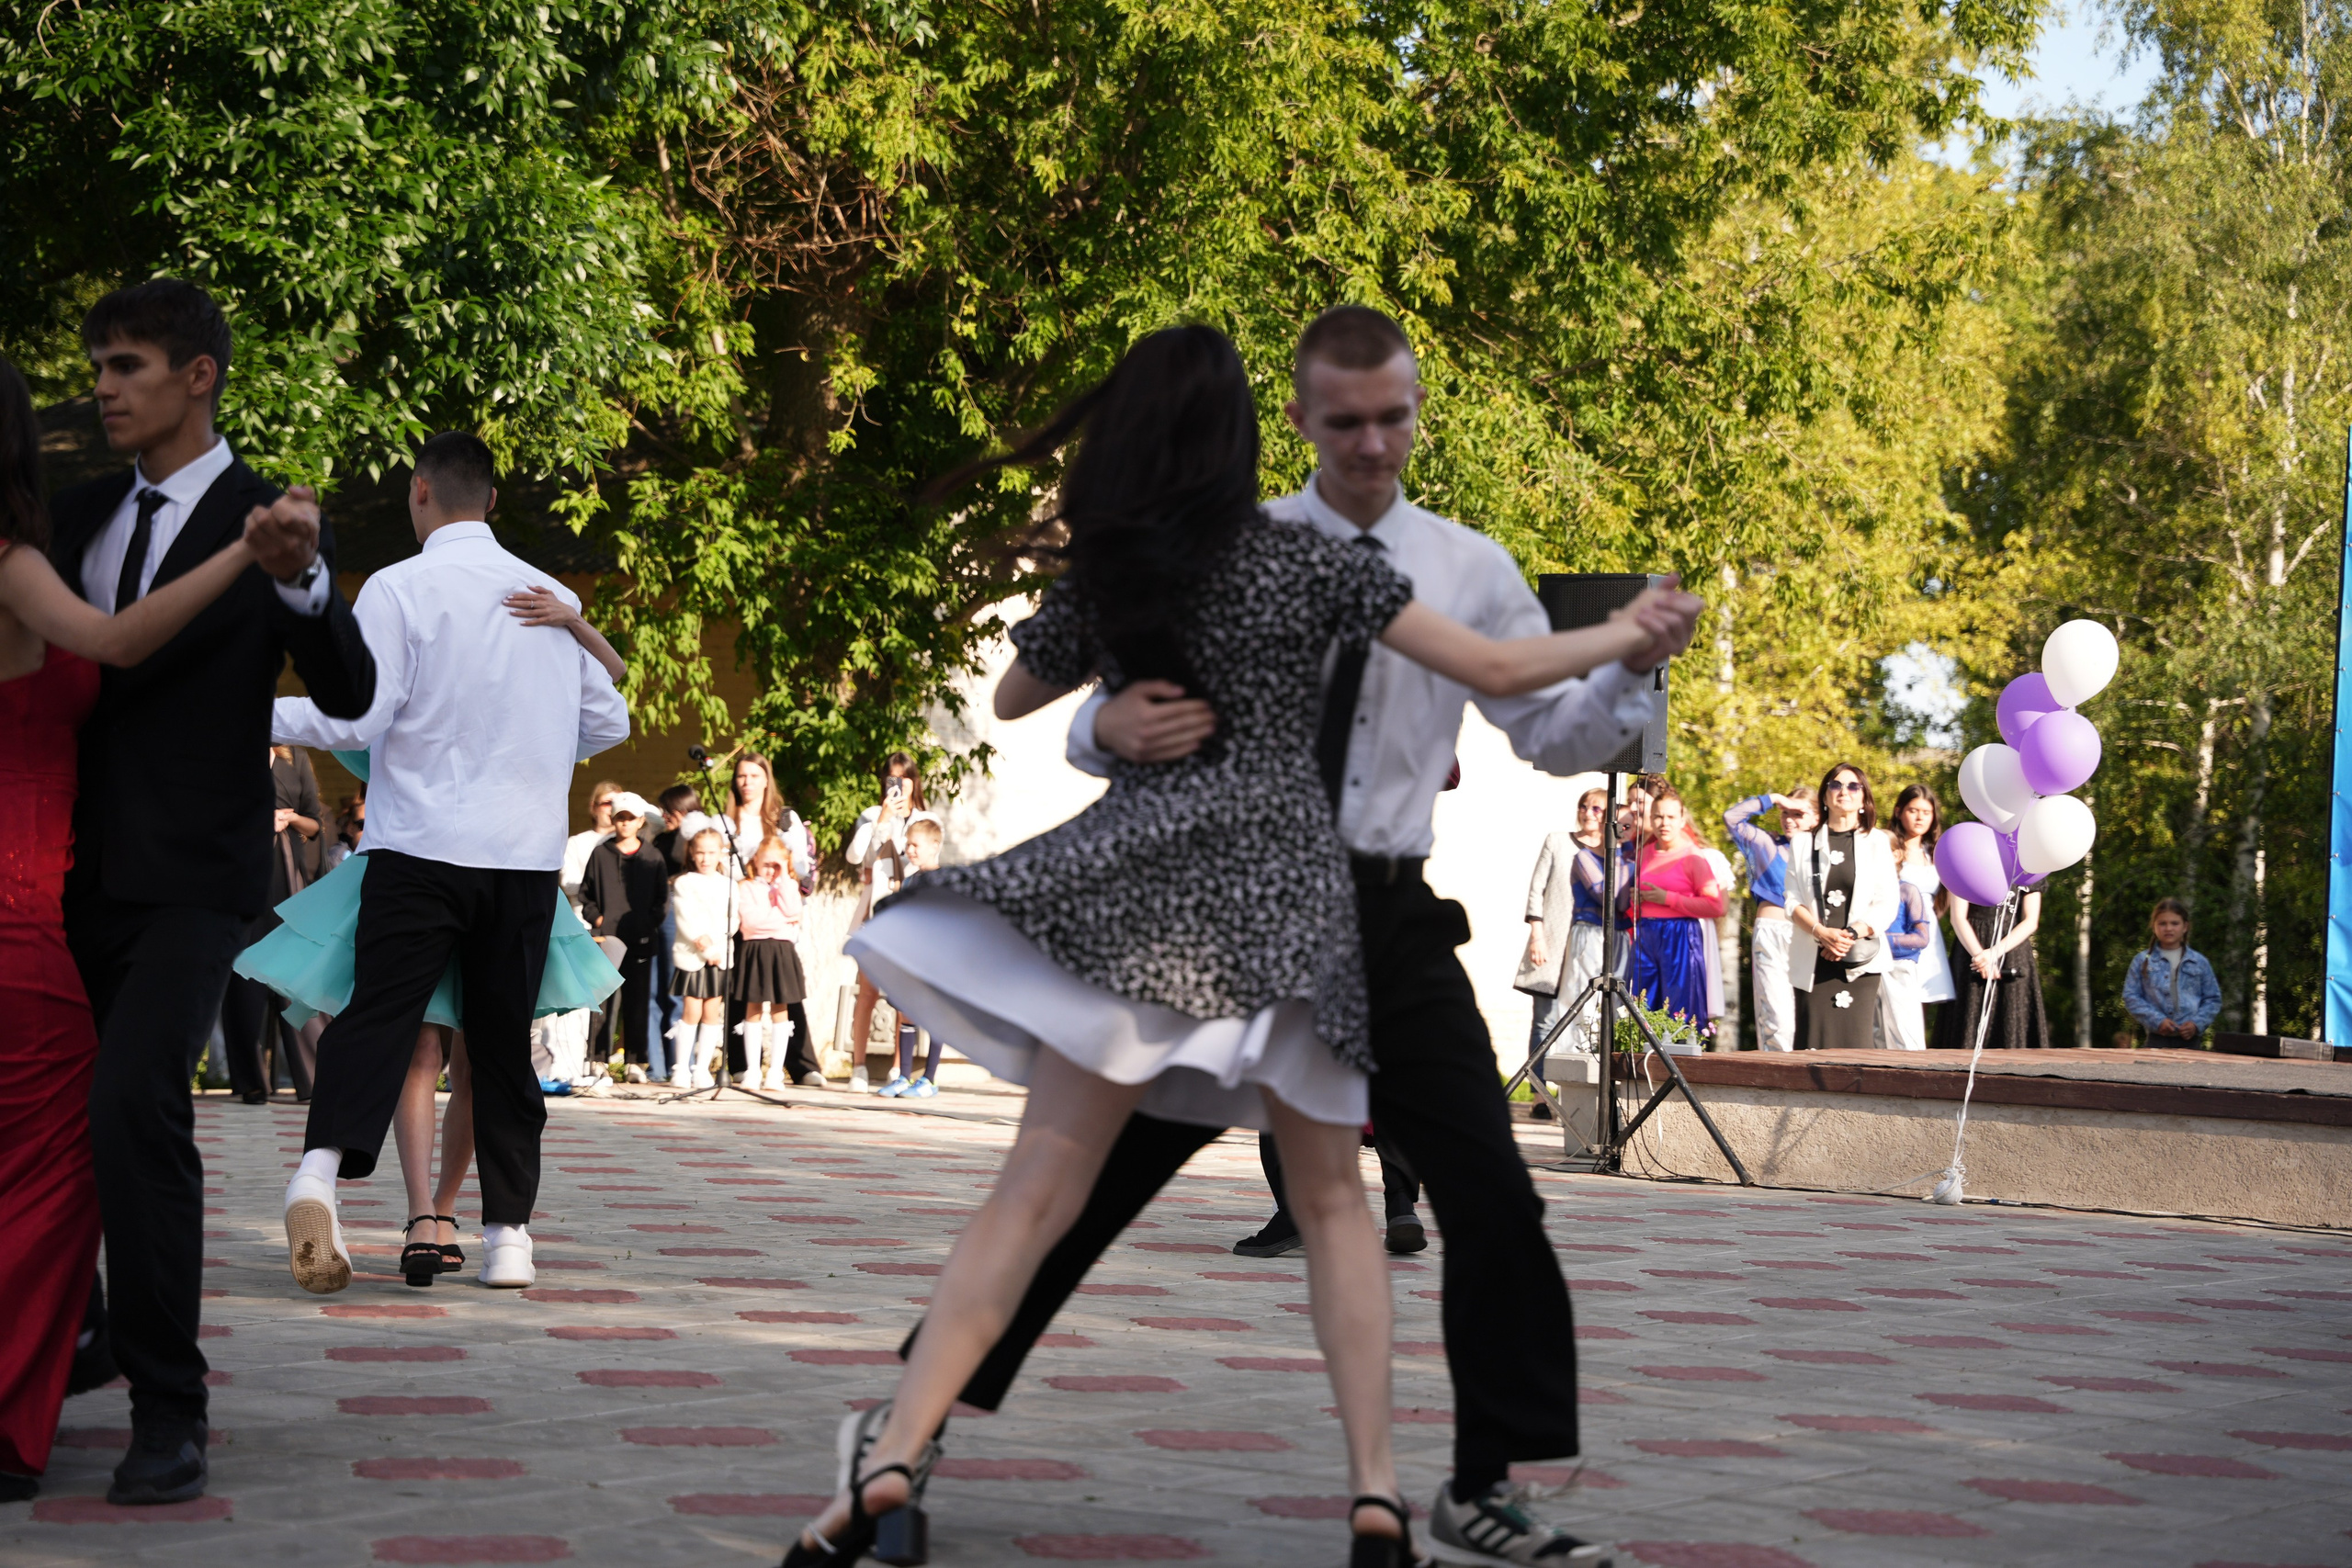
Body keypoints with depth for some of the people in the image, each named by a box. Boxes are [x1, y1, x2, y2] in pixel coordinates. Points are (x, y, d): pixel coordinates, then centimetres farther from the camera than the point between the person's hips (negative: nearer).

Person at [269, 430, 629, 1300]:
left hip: (422, 843, -3)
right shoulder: (555, 598, 11)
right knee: (503, 1041, 9)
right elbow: (609, 722, 18)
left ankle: (321, 1171, -28)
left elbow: (354, 716, -10)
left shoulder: (399, 588, -3)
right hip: (528, 852, 3)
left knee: (375, 1016, -6)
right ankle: (509, 1230, 10)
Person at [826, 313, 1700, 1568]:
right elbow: (1107, 711, -3)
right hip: (1223, 896, -2)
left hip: (1387, 913, 2)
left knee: (1490, 1196, -1)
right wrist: (1110, 729, -28)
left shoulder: (1468, 571, 6)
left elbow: (1551, 736, 6)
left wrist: (1632, 670, -14)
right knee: (1099, 1171, 1)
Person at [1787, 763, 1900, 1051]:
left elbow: (1887, 904, 3)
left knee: (1855, 1043, -9)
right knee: (1817, 1043, -9)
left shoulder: (1876, 842, 11)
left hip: (1860, 961, -1)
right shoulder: (1803, 842, 14)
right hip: (1814, 961, 1)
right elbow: (1793, 901, 6)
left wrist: (1851, 936, -11)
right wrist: (1821, 933, -12)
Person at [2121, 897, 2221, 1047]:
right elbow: (2131, 997, 1)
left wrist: (2197, 1023, -6)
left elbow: (2212, 999, 10)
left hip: (2188, 1040, 1)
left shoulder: (2199, 962, 8)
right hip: (2156, 1040, -1)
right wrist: (2157, 1021, -12)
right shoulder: (2142, 961, 4)